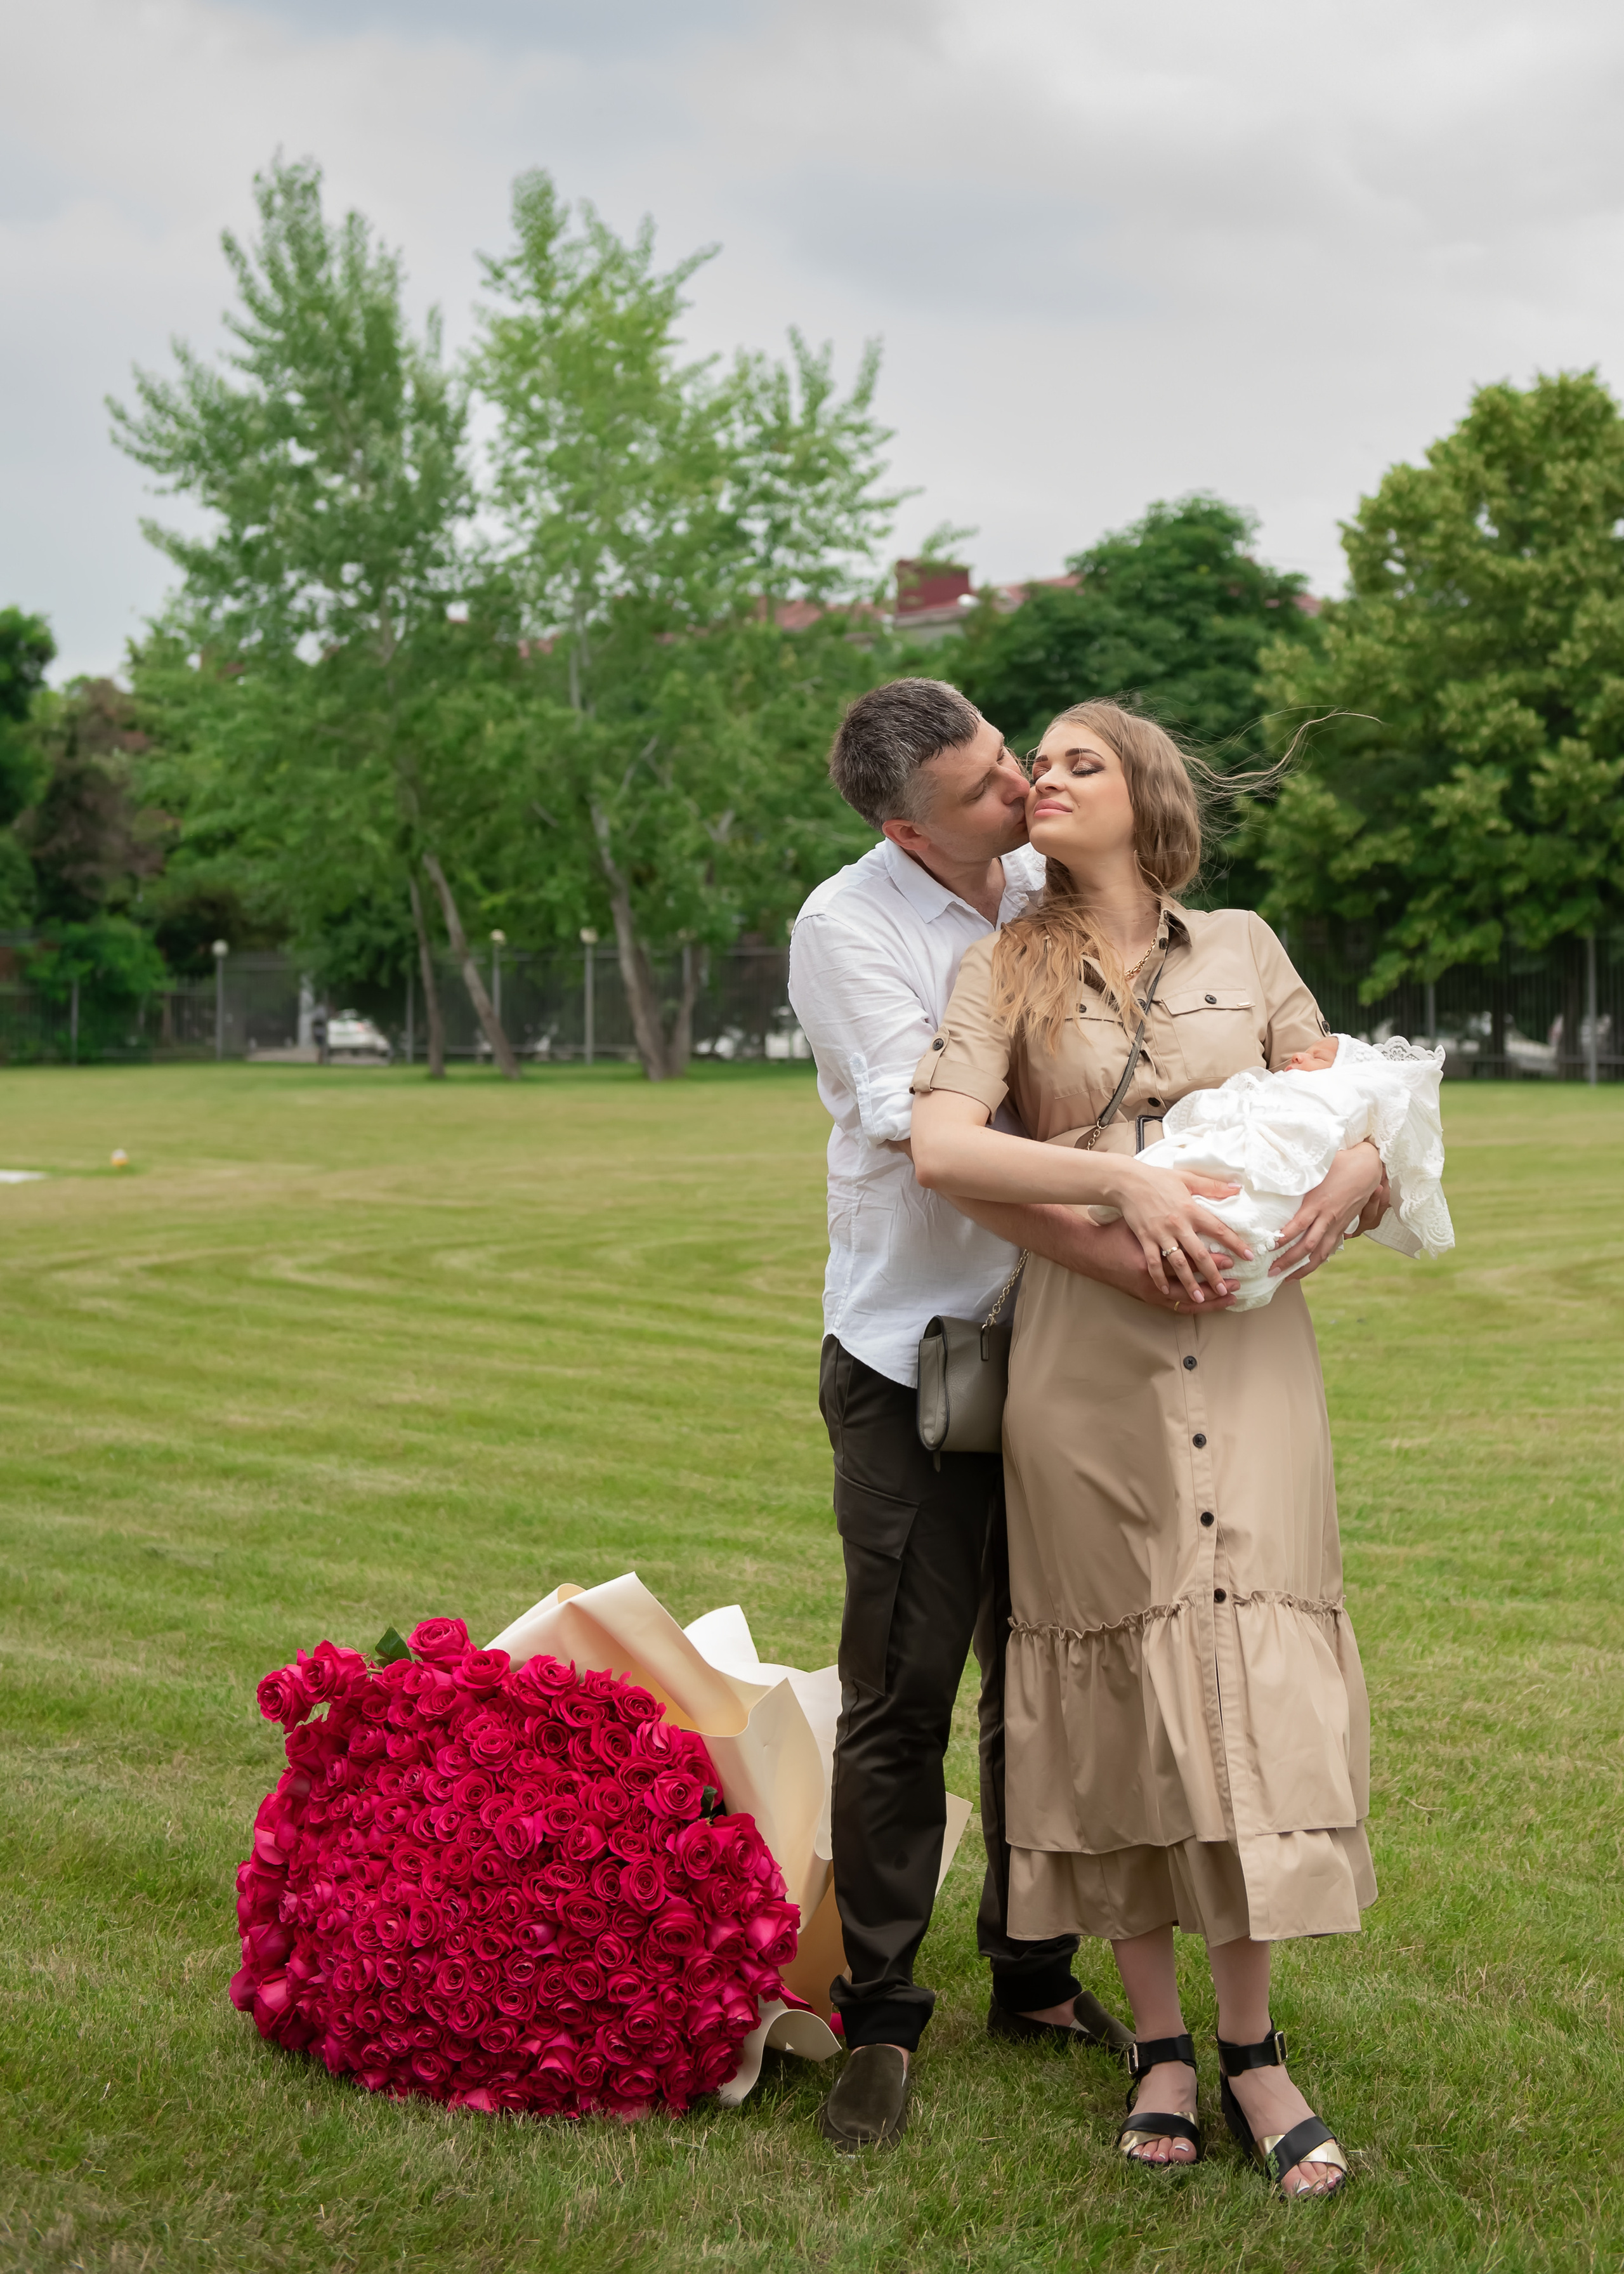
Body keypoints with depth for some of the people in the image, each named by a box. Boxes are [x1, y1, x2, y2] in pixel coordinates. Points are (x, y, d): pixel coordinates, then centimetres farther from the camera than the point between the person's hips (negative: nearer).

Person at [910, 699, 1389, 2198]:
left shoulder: (1242, 948, 11)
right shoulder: (1005, 973, 6)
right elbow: (939, 1147, -8)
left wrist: (1363, 1162, -8)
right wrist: (1123, 1179, -19)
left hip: (1248, 1344, 1)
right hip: (1086, 1354, -1)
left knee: (1247, 1664, -3)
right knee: (1119, 1675, 2)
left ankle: (1253, 2049, 6)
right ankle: (1161, 2046, 13)